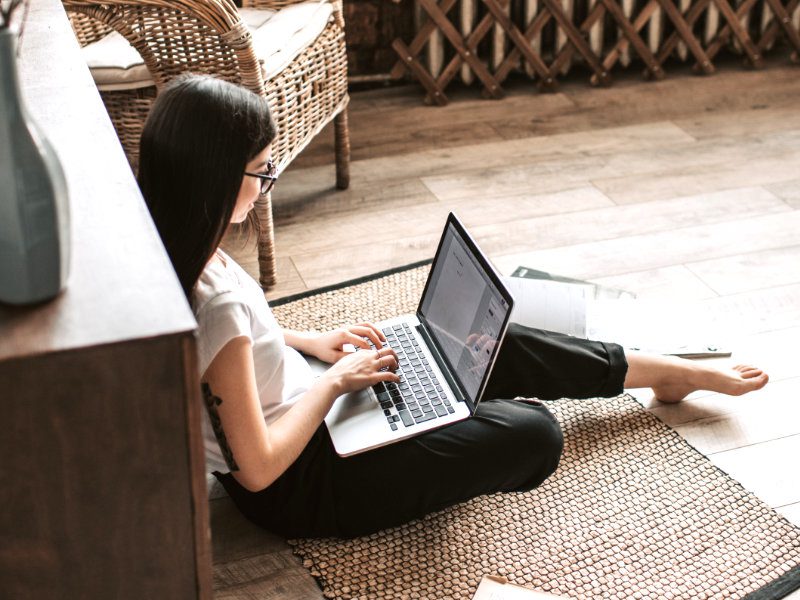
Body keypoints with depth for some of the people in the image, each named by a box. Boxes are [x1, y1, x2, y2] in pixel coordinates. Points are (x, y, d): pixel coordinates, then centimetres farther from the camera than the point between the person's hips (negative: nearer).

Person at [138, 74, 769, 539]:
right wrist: (335, 380, -17)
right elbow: (260, 468, -29)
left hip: (298, 411, 9)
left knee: (498, 346, 10)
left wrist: (311, 340, 6)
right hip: (300, 485, -9)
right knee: (533, 433, -12)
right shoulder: (216, 304, -36)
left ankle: (670, 370, 27)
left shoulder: (179, 256, -7)